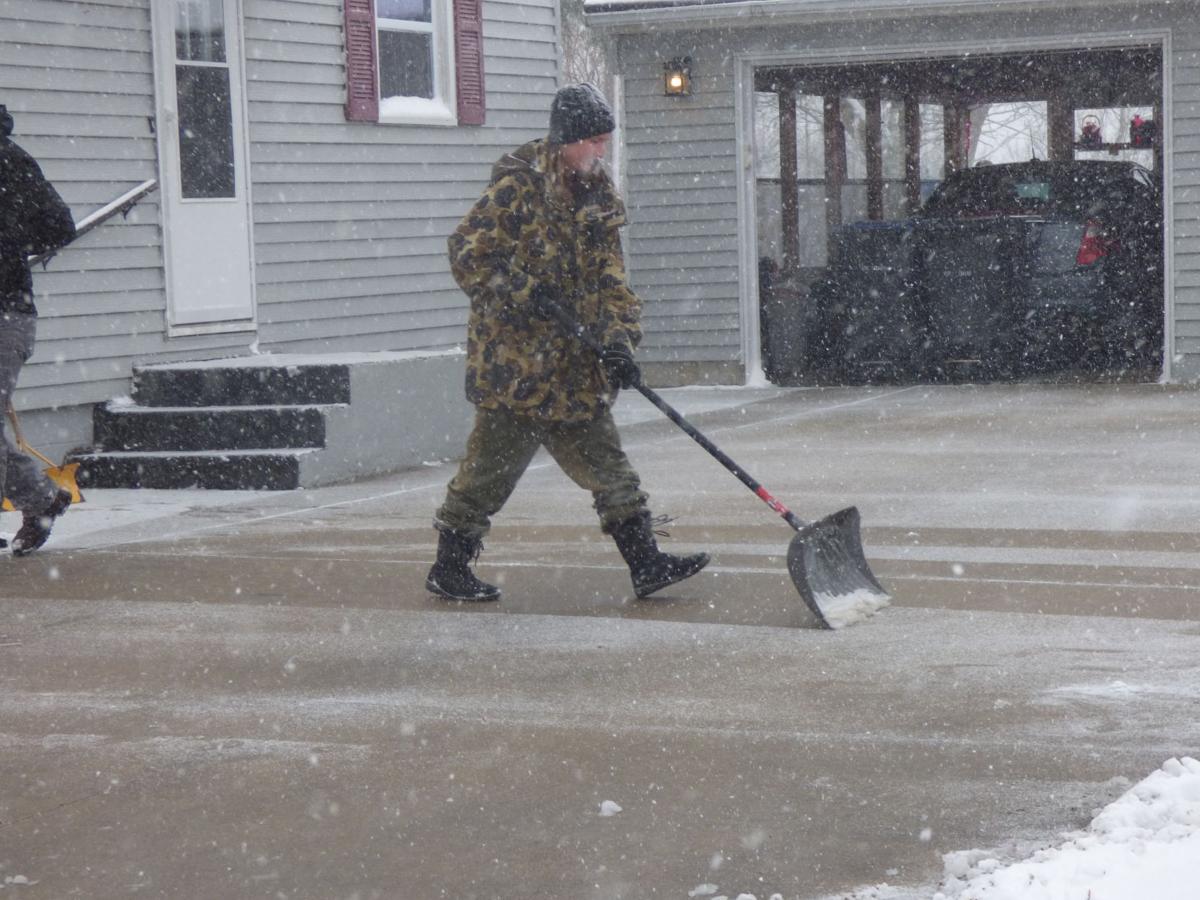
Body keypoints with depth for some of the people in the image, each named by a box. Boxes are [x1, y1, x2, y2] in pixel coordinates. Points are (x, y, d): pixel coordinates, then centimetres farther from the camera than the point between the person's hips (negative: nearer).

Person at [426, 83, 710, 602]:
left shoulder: (598, 200, 10)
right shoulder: (517, 190, -12)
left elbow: (609, 281, 9)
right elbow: (467, 256, -13)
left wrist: (618, 342, -6)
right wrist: (523, 293, -21)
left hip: (574, 366, 7)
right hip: (513, 359, -7)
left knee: (605, 462, 6)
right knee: (492, 463, -1)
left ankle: (646, 564, 8)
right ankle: (449, 568, 11)